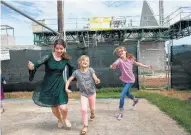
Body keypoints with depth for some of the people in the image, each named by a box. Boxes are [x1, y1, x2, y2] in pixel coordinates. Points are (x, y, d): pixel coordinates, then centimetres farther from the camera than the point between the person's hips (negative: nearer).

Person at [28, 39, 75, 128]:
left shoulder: (66, 59, -6)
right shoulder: (48, 57, -15)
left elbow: (72, 68, 12)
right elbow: (37, 64, -26)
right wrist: (32, 67, -47)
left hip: (59, 85, 0)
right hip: (48, 85, 0)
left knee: (63, 108, -11)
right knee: (54, 108, 13)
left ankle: (65, 119, 27)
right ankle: (60, 119, 48)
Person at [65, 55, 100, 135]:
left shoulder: (91, 70, -15)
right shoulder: (76, 72, -12)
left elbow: (95, 79, -22)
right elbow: (69, 80, -5)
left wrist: (97, 81, -46)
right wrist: (66, 88, -18)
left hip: (92, 92, 1)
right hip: (83, 94, 0)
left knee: (92, 109, 18)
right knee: (83, 109, -13)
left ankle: (92, 114, 56)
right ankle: (85, 126, 3)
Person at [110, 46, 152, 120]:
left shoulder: (130, 59, -13)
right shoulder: (119, 60, -19)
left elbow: (137, 63, 7)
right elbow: (113, 65, -39)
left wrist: (147, 66, 13)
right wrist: (113, 66, -64)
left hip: (130, 80, -3)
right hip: (124, 80, 3)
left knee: (122, 95, -13)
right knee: (127, 93, 27)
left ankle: (121, 113, 0)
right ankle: (135, 100, 61)